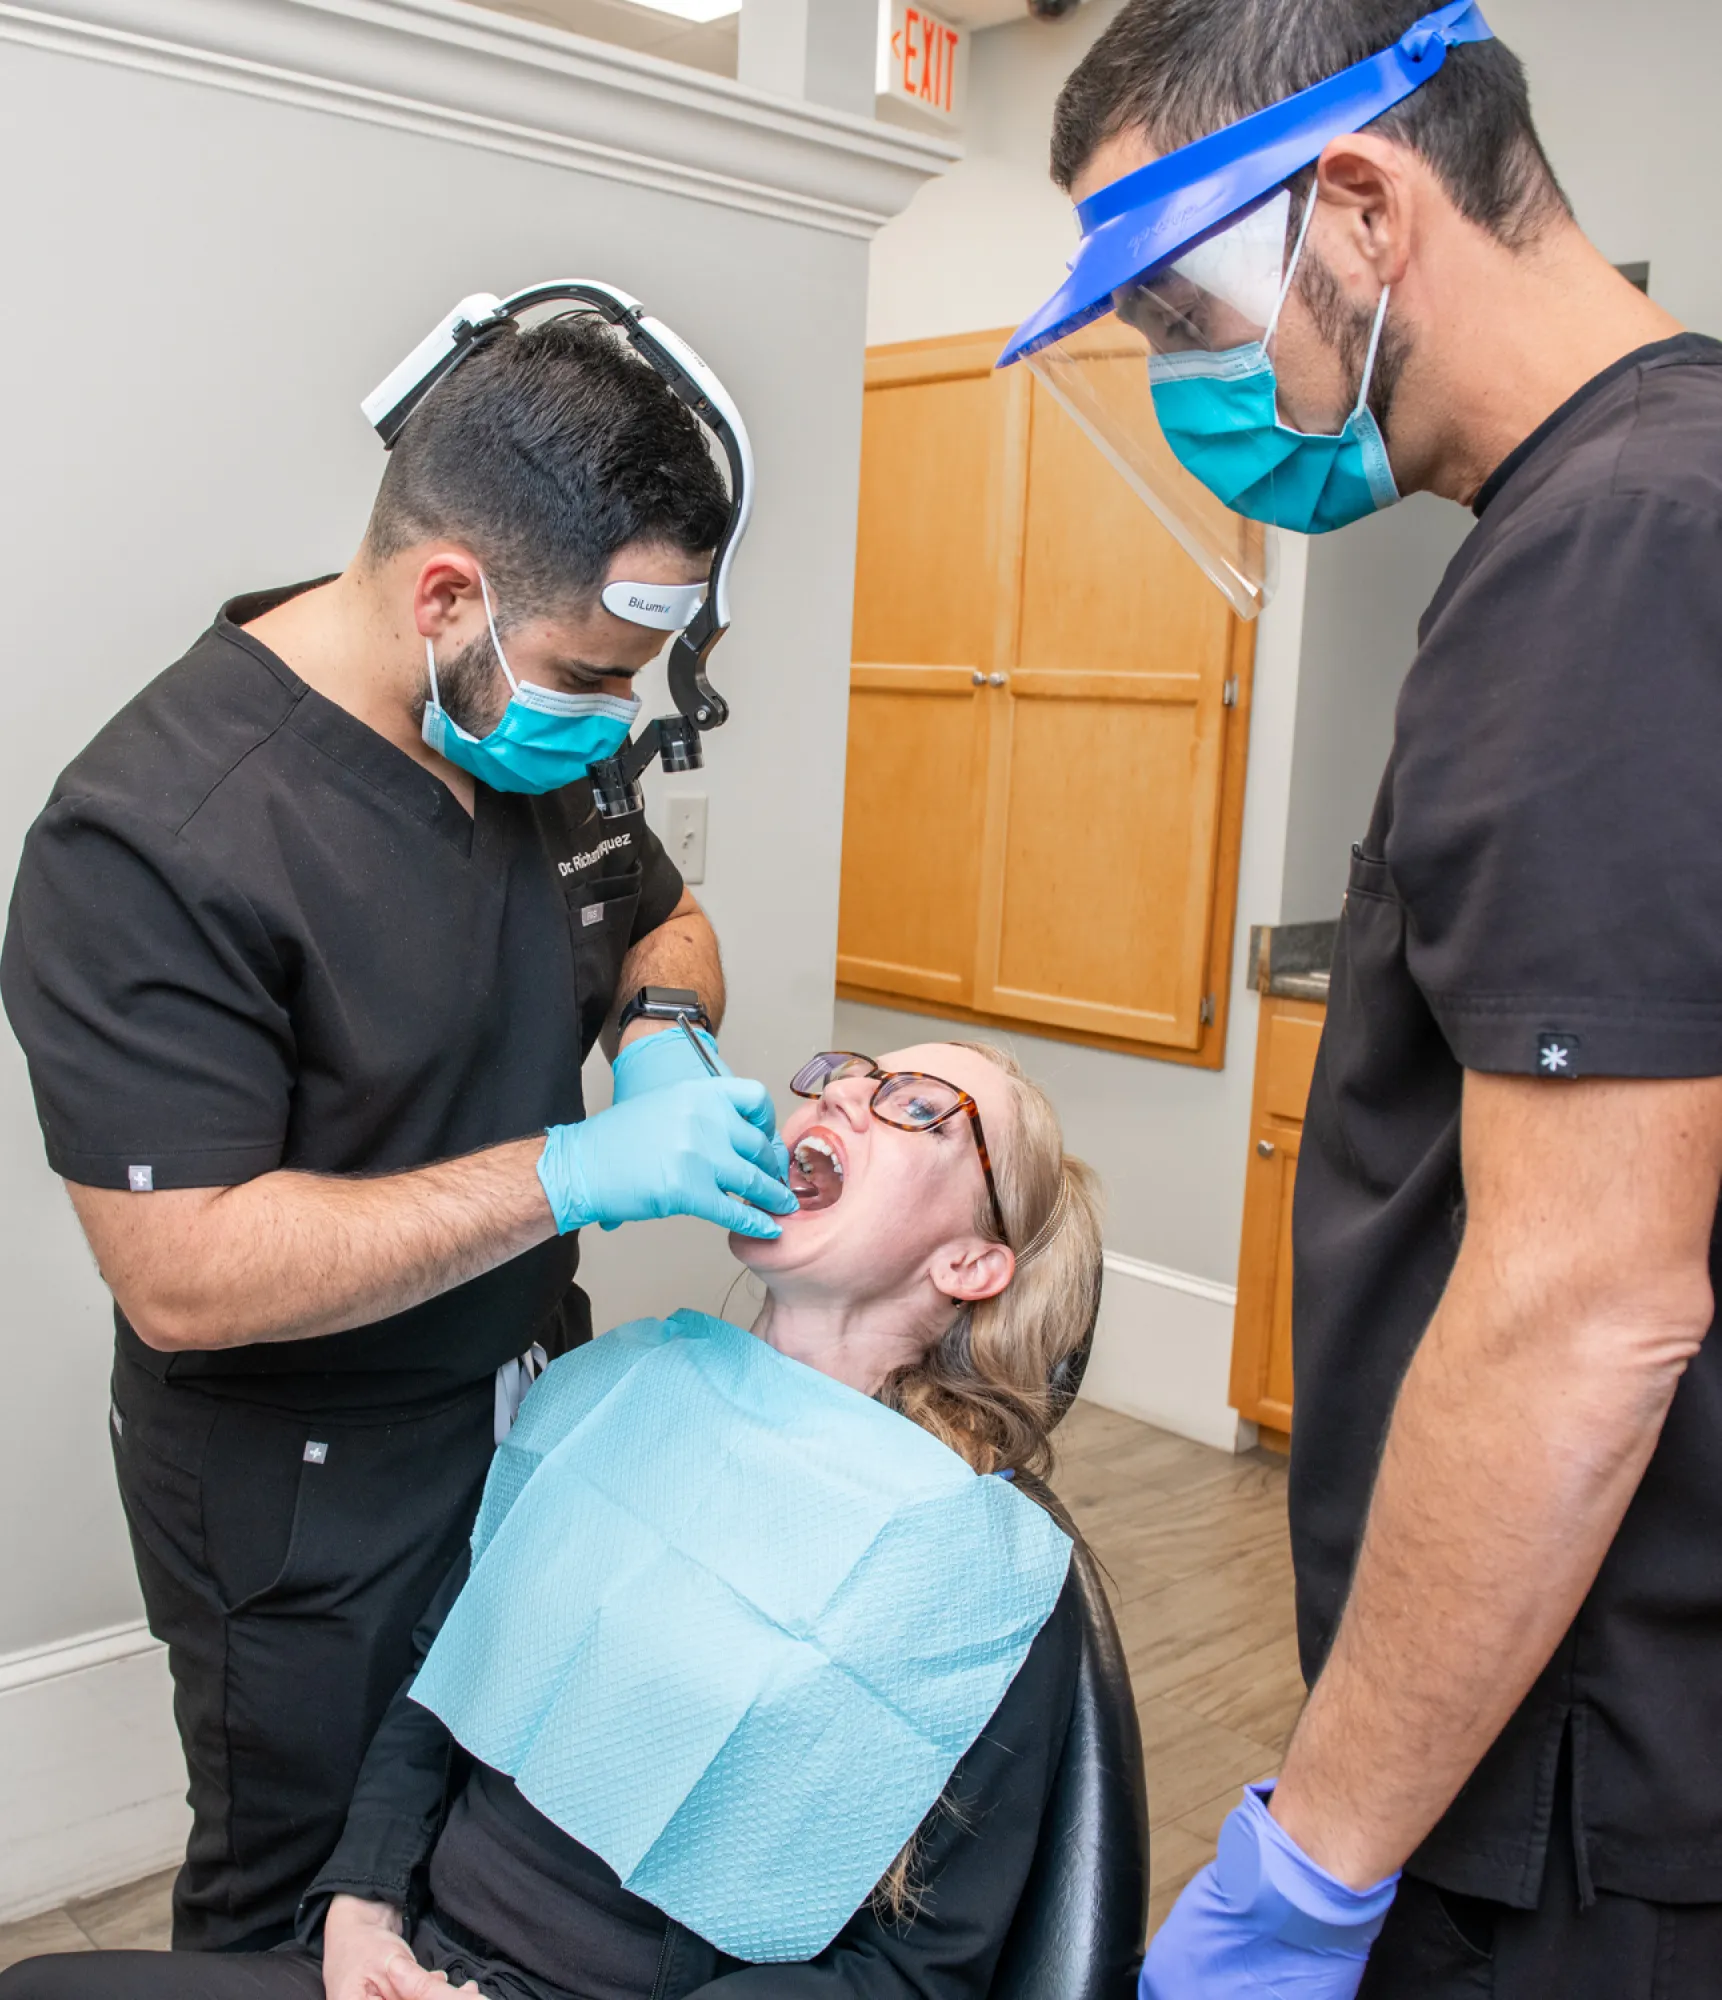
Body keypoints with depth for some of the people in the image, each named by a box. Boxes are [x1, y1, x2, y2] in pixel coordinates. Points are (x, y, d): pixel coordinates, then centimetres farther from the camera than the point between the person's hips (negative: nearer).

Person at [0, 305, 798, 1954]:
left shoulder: (539, 732, -5)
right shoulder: (148, 840, -27)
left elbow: (661, 921, 12)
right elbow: (180, 1274, -29)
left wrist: (662, 1041, -11)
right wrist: (572, 1172, -32)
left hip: (537, 1406, 6)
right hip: (306, 1505, -6)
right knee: (303, 1913, 18)